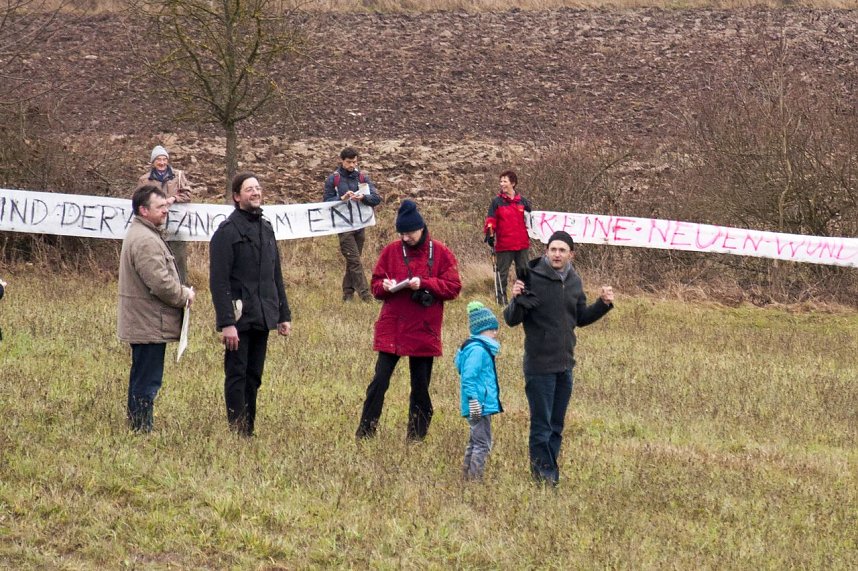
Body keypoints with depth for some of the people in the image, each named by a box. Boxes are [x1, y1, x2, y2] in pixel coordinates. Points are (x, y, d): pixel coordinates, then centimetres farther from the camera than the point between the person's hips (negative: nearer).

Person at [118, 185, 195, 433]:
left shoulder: (143, 234, 17)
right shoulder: (145, 241, -20)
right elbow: (160, 282, -25)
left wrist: (181, 292, 10)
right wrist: (185, 296, -8)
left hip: (142, 325, 11)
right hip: (149, 325, -11)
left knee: (142, 380, 17)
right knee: (147, 382, -8)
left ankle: (137, 429, 23)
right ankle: (142, 430, -6)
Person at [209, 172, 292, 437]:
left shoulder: (266, 229, 15)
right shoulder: (227, 231, -9)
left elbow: (276, 276, 21)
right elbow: (219, 281, -13)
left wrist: (283, 315, 16)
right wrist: (226, 323, -20)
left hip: (262, 318, 7)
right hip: (239, 319, -7)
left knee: (253, 378, 10)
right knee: (237, 377, -4)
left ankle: (249, 431, 14)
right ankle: (238, 433, -1)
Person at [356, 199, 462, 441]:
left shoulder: (440, 253, -1)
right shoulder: (391, 251, 4)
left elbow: (453, 287, -4)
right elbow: (376, 285, 10)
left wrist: (424, 283, -16)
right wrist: (385, 286, -13)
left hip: (423, 331, -1)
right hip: (391, 329, 1)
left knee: (420, 386, 7)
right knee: (380, 381, -4)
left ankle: (416, 435, 17)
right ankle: (365, 433, 1)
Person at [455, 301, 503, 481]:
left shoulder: (482, 349, 16)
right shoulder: (478, 350, -16)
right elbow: (468, 378, -23)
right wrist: (473, 400, -26)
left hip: (481, 406, 11)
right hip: (480, 406, -11)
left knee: (475, 442, 18)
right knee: (483, 444, -9)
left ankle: (467, 476, 25)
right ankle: (475, 478, -9)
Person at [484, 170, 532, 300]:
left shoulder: (523, 201, 7)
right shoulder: (497, 202, -1)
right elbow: (490, 221, -5)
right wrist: (490, 235, -16)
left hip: (522, 244, 3)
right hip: (504, 244, -3)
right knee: (502, 273, 2)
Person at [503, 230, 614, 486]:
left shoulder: (574, 281, 6)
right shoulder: (532, 279, -13)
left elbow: (581, 318, 19)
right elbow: (512, 320, -12)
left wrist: (603, 304, 4)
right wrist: (517, 300, -31)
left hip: (565, 364, 6)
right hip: (540, 365, -6)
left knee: (557, 424, 14)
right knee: (542, 423, -1)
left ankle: (549, 470, 24)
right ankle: (543, 469, 8)